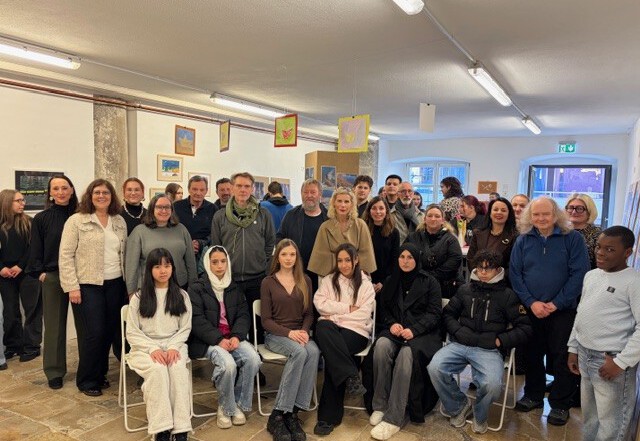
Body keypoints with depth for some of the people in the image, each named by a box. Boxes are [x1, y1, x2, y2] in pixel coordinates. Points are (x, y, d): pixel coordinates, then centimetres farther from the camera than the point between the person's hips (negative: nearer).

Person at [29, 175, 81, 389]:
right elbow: (36, 251, 3)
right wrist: (40, 272, -6)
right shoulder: (41, 219, 2)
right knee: (54, 324, 7)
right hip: (52, 277, 0)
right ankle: (54, 371, 19)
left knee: (83, 323, 7)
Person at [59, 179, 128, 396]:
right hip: (88, 285, -4)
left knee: (110, 332, 8)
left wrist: (127, 283, 8)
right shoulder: (76, 221, -3)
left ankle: (100, 374, 26)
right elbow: (66, 256, -6)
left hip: (115, 284, 5)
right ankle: (86, 380, 13)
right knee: (95, 332, -5)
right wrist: (72, 286, -12)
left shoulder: (120, 221, 10)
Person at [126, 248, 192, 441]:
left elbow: (185, 328, 6)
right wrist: (153, 349, -15)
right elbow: (132, 333, 0)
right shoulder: (139, 297, 3)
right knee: (158, 369, -33)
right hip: (145, 347, -1)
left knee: (179, 369, -31)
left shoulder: (181, 296, 8)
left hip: (174, 345, 1)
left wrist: (173, 347, -13)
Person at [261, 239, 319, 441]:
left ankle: (292, 413, -26)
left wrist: (304, 330, -10)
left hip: (299, 333, 3)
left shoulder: (305, 281, 11)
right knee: (300, 351, -34)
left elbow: (309, 313, 11)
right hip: (275, 334, -3)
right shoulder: (268, 282, 1)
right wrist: (289, 333, -17)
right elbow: (266, 320, -3)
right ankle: (277, 416, -26)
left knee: (314, 351, -32)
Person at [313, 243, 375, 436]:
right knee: (322, 327, -35)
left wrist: (337, 316, -9)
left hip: (356, 330, -2)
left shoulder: (366, 284, 11)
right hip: (331, 329, 2)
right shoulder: (328, 280, 17)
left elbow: (363, 314, -2)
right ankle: (351, 377, -35)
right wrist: (348, 308, -6)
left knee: (332, 354, -31)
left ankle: (329, 415, -23)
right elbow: (320, 304, 0)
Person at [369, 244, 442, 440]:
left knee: (407, 353, -36)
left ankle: (393, 418, -34)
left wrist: (414, 329, -18)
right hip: (395, 329, 3)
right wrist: (392, 323, -7)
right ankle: (380, 406, -23)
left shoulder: (429, 282, 5)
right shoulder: (391, 282, 16)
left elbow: (434, 313, -2)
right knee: (381, 345, -32)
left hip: (422, 332, -3)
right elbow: (383, 309, 16)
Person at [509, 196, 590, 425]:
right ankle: (533, 395, 31)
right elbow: (515, 274, 1)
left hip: (563, 311, -2)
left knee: (562, 357, 4)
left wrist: (557, 304, -14)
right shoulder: (523, 241, 3)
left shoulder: (572, 238, -5)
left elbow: (579, 274, -10)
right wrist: (531, 302, -11)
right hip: (531, 310, 3)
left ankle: (560, 404, 21)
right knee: (532, 353, 13)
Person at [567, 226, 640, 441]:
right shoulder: (591, 275, 10)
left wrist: (621, 362, -18)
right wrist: (573, 348, 16)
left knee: (610, 424, 3)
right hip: (585, 356, 7)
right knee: (589, 417, 20)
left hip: (611, 361, -7)